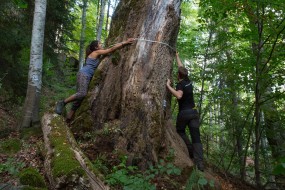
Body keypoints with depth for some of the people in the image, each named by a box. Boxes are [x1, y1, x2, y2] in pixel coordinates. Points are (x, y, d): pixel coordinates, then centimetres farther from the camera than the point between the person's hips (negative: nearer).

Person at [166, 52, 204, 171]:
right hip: (194, 112, 5)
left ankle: (191, 150, 6)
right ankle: (199, 163, -8)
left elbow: (179, 96, -30)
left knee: (180, 131, 22)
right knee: (196, 138, 0)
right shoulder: (188, 81, 11)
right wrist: (177, 56, 36)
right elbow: (181, 67, 25)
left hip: (184, 112, -5)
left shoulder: (180, 84, -9)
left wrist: (168, 86, -21)